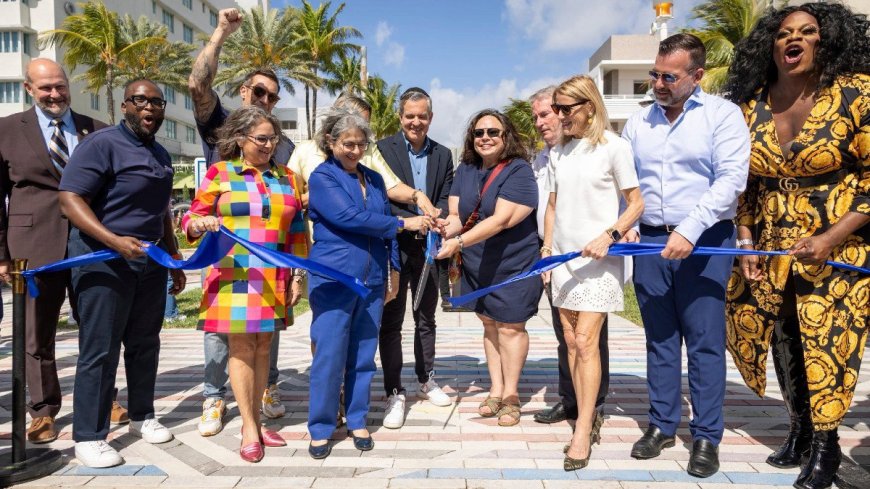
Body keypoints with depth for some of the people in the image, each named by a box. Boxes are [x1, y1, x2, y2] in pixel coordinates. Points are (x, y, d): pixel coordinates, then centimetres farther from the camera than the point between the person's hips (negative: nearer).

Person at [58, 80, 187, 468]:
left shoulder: (161, 155, 15)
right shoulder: (101, 144, -9)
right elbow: (69, 199, -18)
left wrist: (175, 259, 22)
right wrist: (115, 241, -29)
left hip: (151, 261, 7)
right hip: (104, 261, -7)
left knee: (145, 343, 14)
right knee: (100, 350, -2)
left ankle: (142, 417, 29)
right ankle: (89, 437, 8)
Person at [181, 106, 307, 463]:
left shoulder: (286, 178, 12)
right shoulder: (218, 173, 3)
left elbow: (297, 232, 12)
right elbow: (191, 218, 1)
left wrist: (298, 275, 8)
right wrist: (199, 223, -23)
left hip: (275, 279, 3)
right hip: (234, 274, -3)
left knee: (263, 345, 8)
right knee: (241, 346, -2)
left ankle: (254, 421, 19)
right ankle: (249, 428, 8)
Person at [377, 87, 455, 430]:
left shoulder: (443, 155, 10)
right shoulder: (383, 149, -2)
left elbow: (445, 200, 4)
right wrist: (414, 221, -22)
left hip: (429, 246, 4)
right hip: (394, 245, -4)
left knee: (426, 318, 16)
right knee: (391, 321, 1)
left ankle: (425, 381, 33)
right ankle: (394, 393, 10)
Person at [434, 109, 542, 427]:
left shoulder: (518, 171, -16)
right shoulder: (465, 170, 4)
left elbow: (501, 219, -26)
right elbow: (457, 214, 1)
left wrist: (458, 242, -33)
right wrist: (446, 228, -23)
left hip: (514, 266, -6)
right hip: (477, 267, 6)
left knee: (510, 327, 1)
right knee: (489, 325, 14)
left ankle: (510, 395, 18)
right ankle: (496, 390, 28)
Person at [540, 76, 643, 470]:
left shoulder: (613, 146, -6)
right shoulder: (558, 152, 10)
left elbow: (636, 203, -3)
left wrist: (608, 236, -17)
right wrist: (547, 248, 8)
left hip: (598, 258, -6)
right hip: (563, 257, 6)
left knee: (586, 342, -9)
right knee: (571, 341, 8)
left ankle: (583, 432, 0)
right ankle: (587, 417, 21)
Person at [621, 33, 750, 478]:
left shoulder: (722, 115, -2)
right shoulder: (637, 123, 11)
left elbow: (730, 179, -13)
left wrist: (690, 230, -21)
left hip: (704, 243, -4)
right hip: (650, 242, 4)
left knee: (705, 342, 0)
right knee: (659, 339, 10)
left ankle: (706, 437, 12)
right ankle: (662, 425, 21)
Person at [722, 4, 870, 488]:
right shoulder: (751, 106, 3)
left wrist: (830, 238, -18)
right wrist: (748, 244, 3)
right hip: (771, 251, 4)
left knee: (828, 346, -1)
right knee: (781, 341, 11)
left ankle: (826, 447, 18)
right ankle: (799, 430, 31)